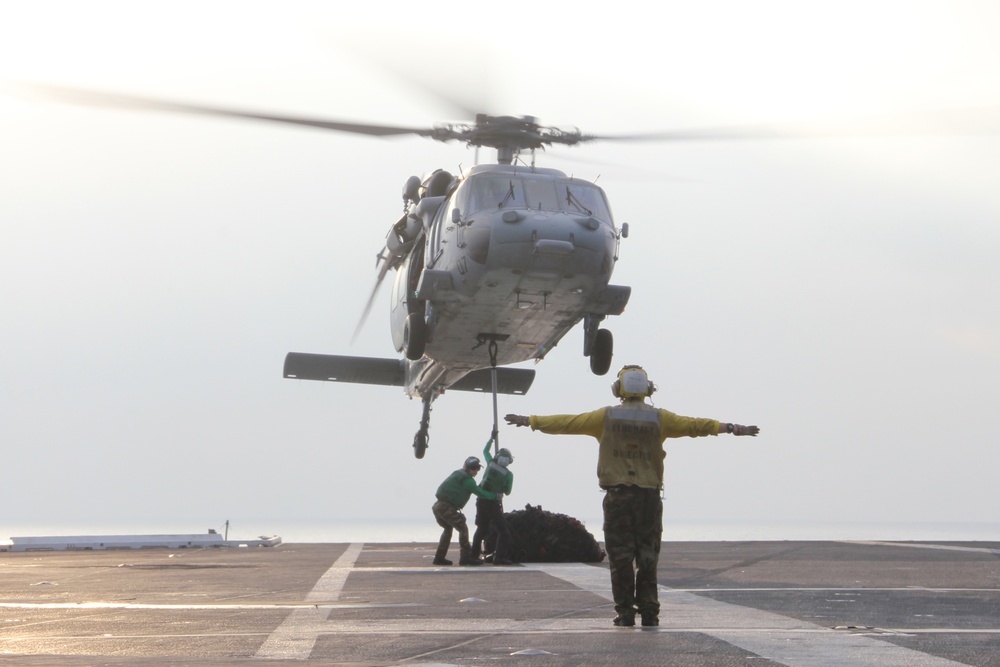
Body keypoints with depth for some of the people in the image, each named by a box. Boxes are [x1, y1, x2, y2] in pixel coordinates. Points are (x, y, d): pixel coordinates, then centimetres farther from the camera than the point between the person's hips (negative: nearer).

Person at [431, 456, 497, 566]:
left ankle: (439, 558, 23)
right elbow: (480, 493, -10)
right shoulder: (466, 479, -6)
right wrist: (495, 496, 0)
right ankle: (466, 557, -8)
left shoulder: (458, 474, 23)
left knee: (448, 529, 24)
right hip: (446, 507, -10)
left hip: (438, 506, 10)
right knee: (463, 529, -6)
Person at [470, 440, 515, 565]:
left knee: (482, 529, 21)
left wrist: (492, 438, 32)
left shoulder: (491, 463, -1)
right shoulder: (509, 475, -9)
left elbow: (485, 451, 20)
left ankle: (474, 555, 23)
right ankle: (499, 556, -18)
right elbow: (507, 492, 3)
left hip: (481, 502, 5)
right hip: (494, 503, -5)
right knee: (503, 531, -3)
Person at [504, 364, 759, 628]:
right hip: (649, 496, 1)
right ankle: (649, 612, 2)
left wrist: (531, 421, 18)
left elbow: (568, 422, 8)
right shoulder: (659, 418, 2)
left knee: (620, 557, 3)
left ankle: (625, 613, 1)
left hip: (617, 496, 0)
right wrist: (732, 428, 6)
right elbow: (693, 425, 1)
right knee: (648, 557, 5)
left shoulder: (606, 417, 2)